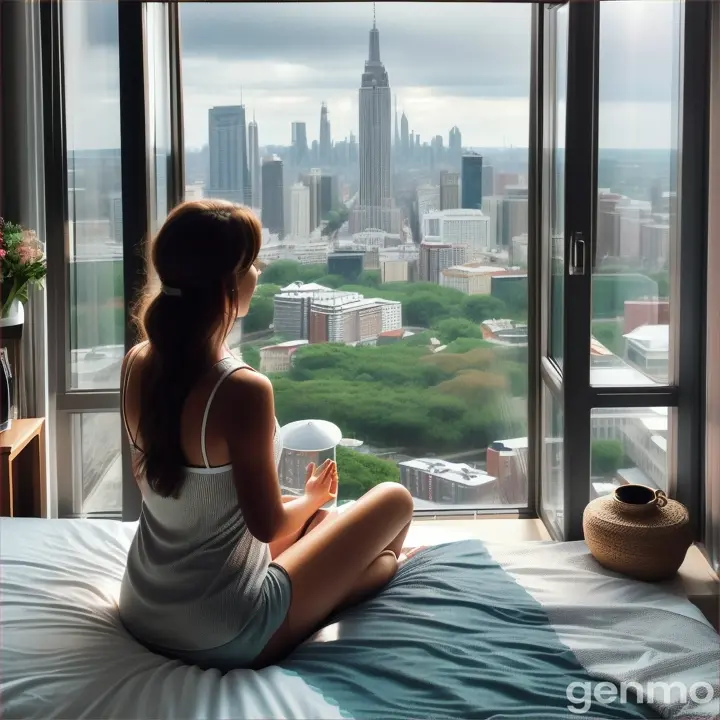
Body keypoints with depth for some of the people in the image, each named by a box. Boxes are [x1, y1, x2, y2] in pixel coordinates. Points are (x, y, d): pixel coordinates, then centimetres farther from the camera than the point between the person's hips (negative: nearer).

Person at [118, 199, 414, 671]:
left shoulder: (137, 365, -4)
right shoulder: (243, 389, -27)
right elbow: (267, 524, -17)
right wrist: (313, 496, 6)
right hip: (225, 636, -8)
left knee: (315, 521, 33)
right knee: (395, 500, 10)